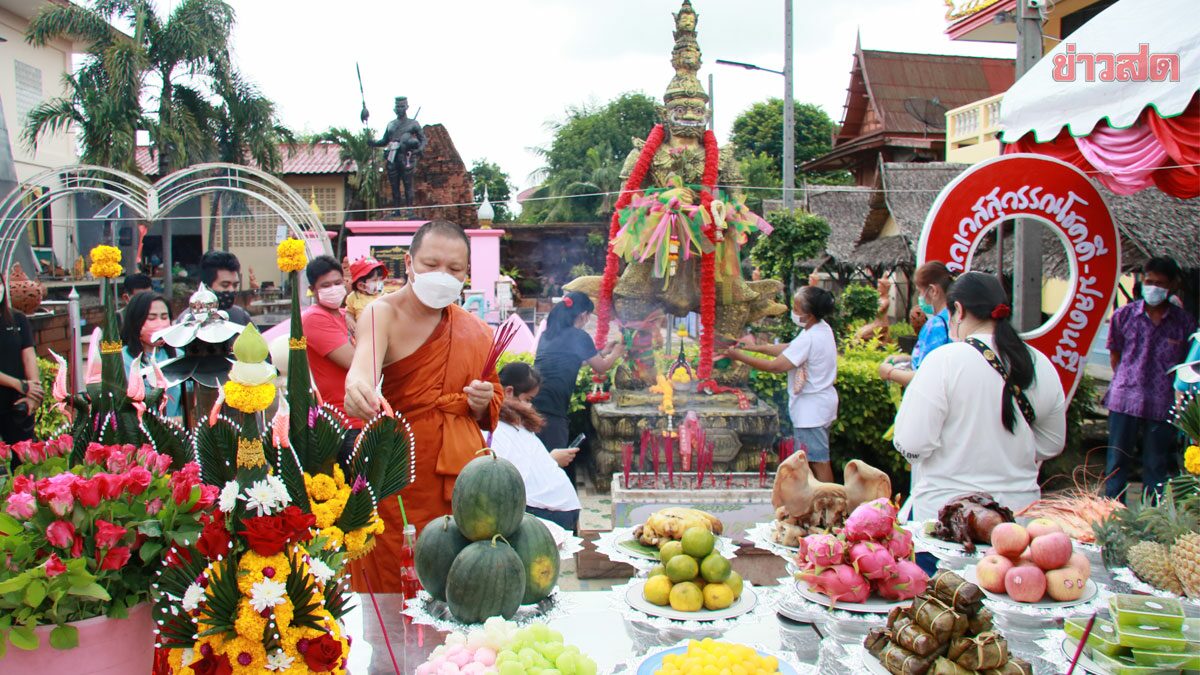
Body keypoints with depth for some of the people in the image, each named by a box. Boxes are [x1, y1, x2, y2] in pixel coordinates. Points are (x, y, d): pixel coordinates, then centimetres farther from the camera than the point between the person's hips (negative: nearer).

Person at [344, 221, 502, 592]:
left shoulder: (477, 332, 10)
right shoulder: (383, 313, -5)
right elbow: (364, 362, -28)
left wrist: (484, 402, -1)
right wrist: (358, 386, -50)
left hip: (461, 477, 4)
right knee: (389, 590, 0)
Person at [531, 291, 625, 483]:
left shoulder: (548, 334, 18)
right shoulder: (578, 336, -2)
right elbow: (601, 368, 12)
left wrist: (603, 353, 43)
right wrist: (616, 353, 32)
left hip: (532, 402, 7)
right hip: (551, 409, -7)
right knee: (556, 464, -2)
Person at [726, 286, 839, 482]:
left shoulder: (809, 339, -26)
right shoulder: (822, 328, 3)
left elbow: (774, 366, -25)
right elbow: (788, 349, 10)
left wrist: (739, 356, -17)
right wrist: (755, 347, 6)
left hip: (811, 407, -10)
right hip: (821, 402, 10)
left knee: (818, 461, -1)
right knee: (819, 459, 18)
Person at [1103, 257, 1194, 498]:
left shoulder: (1185, 323, -2)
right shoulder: (1124, 315, -1)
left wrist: (1178, 395, 3)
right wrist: (1125, 382, 7)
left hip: (1162, 404, 0)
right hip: (1124, 399, 1)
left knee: (1156, 465, 10)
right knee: (1118, 459, 6)